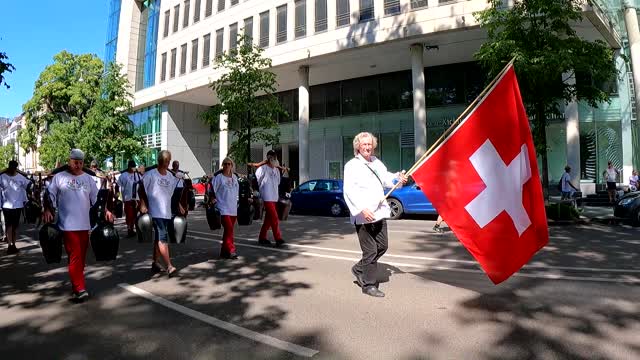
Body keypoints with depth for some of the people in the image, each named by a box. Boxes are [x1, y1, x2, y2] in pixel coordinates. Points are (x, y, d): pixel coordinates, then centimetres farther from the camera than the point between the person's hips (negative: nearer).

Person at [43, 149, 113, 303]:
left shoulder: (88, 178, 12)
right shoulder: (59, 177, 3)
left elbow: (96, 198, 12)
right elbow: (50, 196, 2)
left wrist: (106, 211, 1)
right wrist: (47, 210, -13)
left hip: (84, 224, 4)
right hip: (68, 225, -4)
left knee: (81, 256, 10)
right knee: (75, 256, -10)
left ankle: (76, 285, 24)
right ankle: (80, 289, -8)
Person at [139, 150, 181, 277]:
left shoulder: (171, 176, 12)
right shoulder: (150, 174, -4)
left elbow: (175, 192, 20)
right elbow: (142, 190, -5)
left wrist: (179, 205, 15)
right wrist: (143, 204, -14)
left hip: (167, 212, 6)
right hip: (156, 212, -6)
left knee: (159, 238, 14)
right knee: (163, 238, -13)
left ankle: (155, 264, 25)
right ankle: (169, 266, -15)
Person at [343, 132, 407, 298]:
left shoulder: (376, 162, 15)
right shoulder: (352, 165, -7)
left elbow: (386, 178, 18)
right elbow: (349, 191, -16)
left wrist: (398, 177, -4)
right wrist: (362, 209, -26)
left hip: (379, 212, 8)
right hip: (364, 215, -7)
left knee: (382, 246, 14)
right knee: (370, 251, -1)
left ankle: (359, 269, 33)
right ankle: (369, 285, 15)